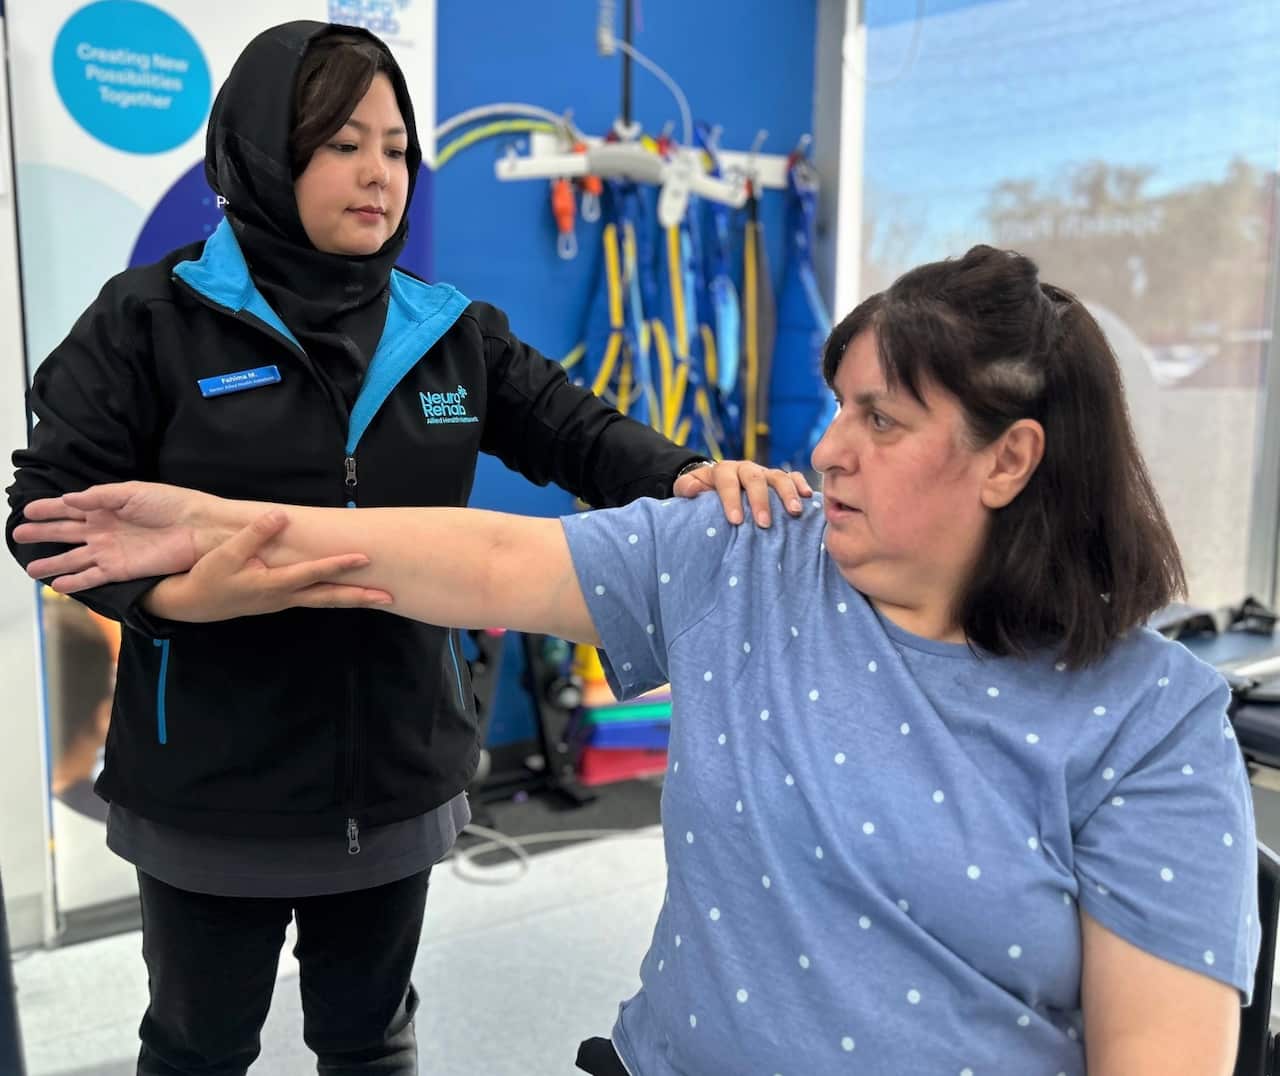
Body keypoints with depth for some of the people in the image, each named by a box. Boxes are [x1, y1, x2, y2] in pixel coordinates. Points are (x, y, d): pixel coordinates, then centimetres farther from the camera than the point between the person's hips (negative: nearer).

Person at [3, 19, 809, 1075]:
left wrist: (686, 476, -23)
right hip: (215, 781, -2)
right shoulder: (154, 318, -8)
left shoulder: (448, 327, 4)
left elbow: (573, 428, -2)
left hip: (397, 771, 3)